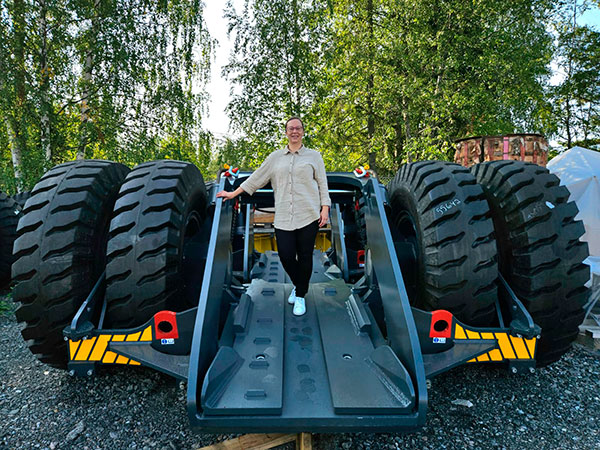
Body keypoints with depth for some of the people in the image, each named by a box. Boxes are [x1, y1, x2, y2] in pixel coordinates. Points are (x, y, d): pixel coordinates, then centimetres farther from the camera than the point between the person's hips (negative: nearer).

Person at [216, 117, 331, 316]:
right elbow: (256, 178, 17)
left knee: (305, 257, 1)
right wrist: (233, 194, 18)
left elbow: (322, 183, 8)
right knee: (285, 255, -5)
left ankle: (300, 296, 19)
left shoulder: (314, 156, 11)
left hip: (308, 216, -1)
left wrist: (325, 207, -3)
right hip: (283, 217, 2)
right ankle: (298, 285, 26)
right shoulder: (275, 157, 15)